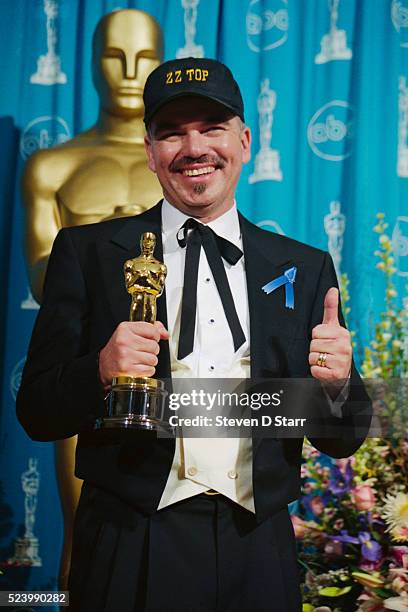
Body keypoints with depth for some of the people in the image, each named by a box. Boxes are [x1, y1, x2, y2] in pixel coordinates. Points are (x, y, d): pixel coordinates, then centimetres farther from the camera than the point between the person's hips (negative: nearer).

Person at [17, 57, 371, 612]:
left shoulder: (305, 269, 4)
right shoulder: (87, 252, -1)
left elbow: (341, 442, 7)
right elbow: (37, 413, -1)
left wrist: (336, 384, -15)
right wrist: (101, 372, -21)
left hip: (258, 557, 2)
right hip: (131, 557, -1)